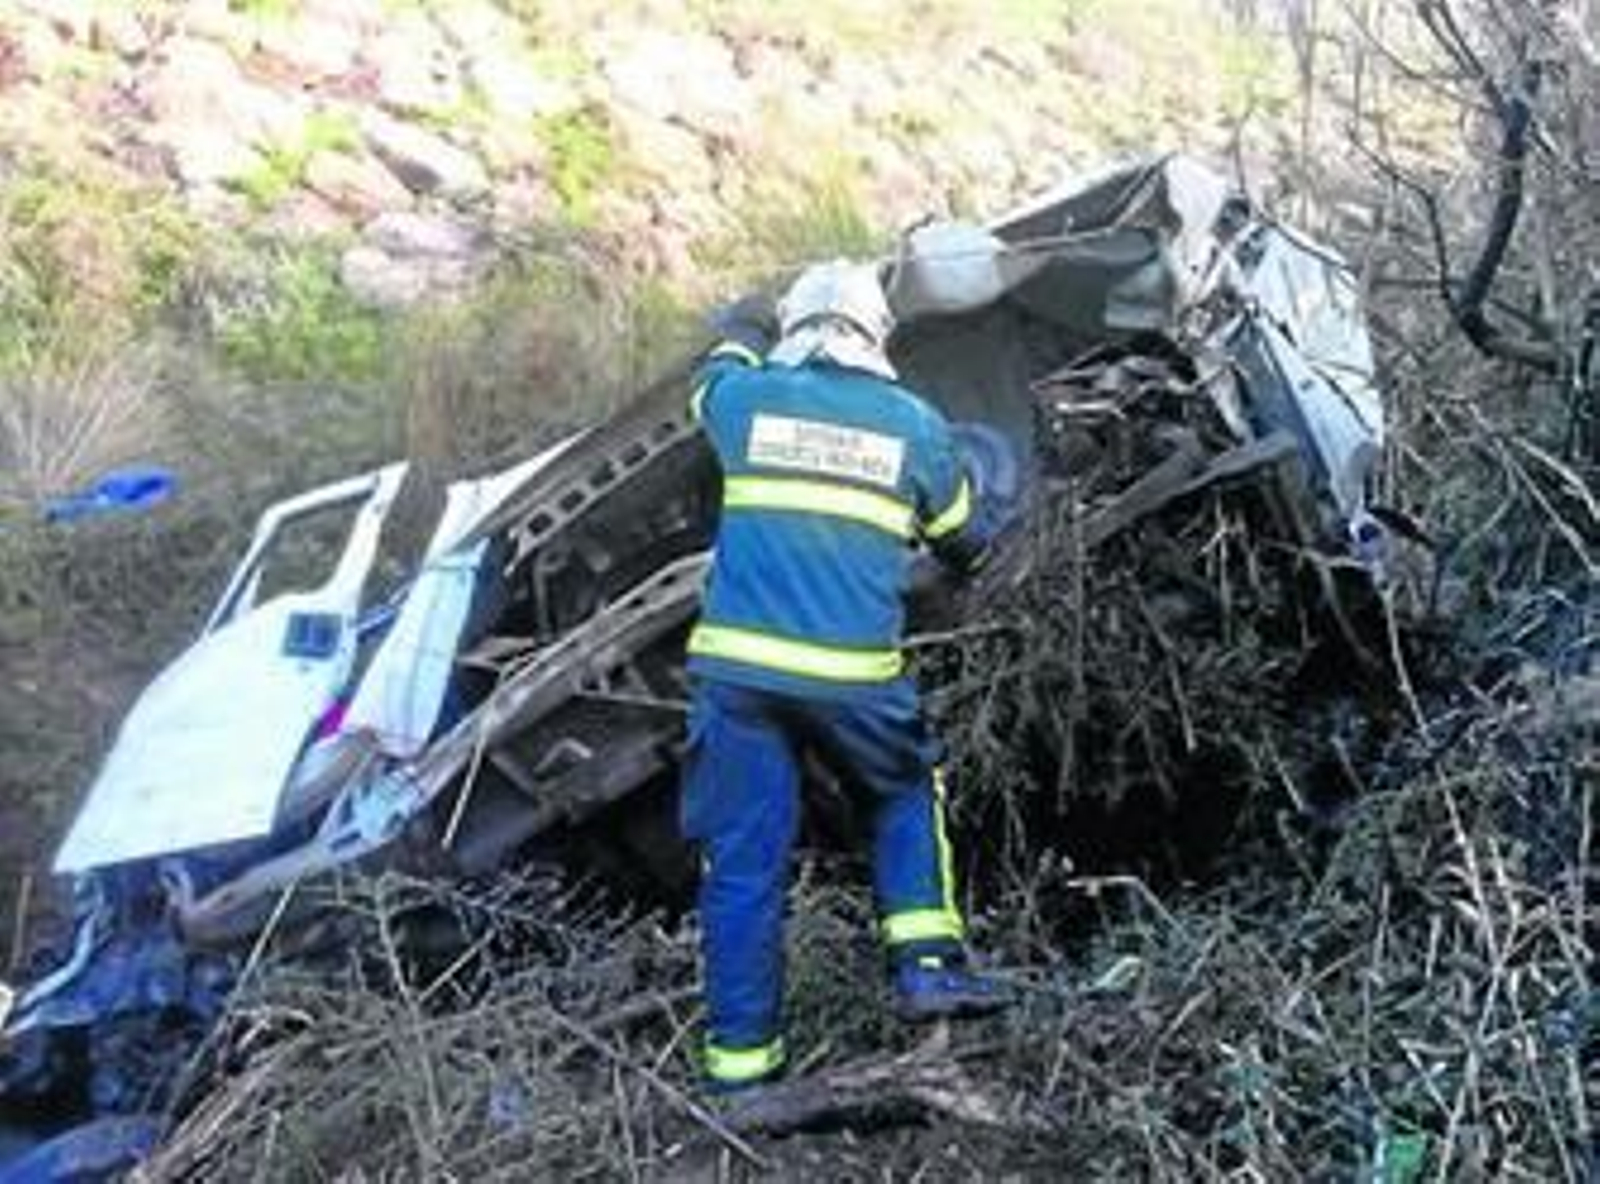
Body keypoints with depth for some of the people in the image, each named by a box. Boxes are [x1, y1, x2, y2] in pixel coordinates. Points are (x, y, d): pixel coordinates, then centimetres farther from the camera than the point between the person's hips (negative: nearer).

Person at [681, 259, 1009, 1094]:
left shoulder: (747, 399, 5)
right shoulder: (916, 425, 6)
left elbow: (717, 372, 31)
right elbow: (960, 539, 21)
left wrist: (744, 330, 53)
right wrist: (968, 564, 45)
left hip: (737, 666, 1)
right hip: (854, 675, 0)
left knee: (742, 859, 7)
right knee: (908, 795, 25)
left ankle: (739, 1051, 13)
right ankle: (927, 961, 14)